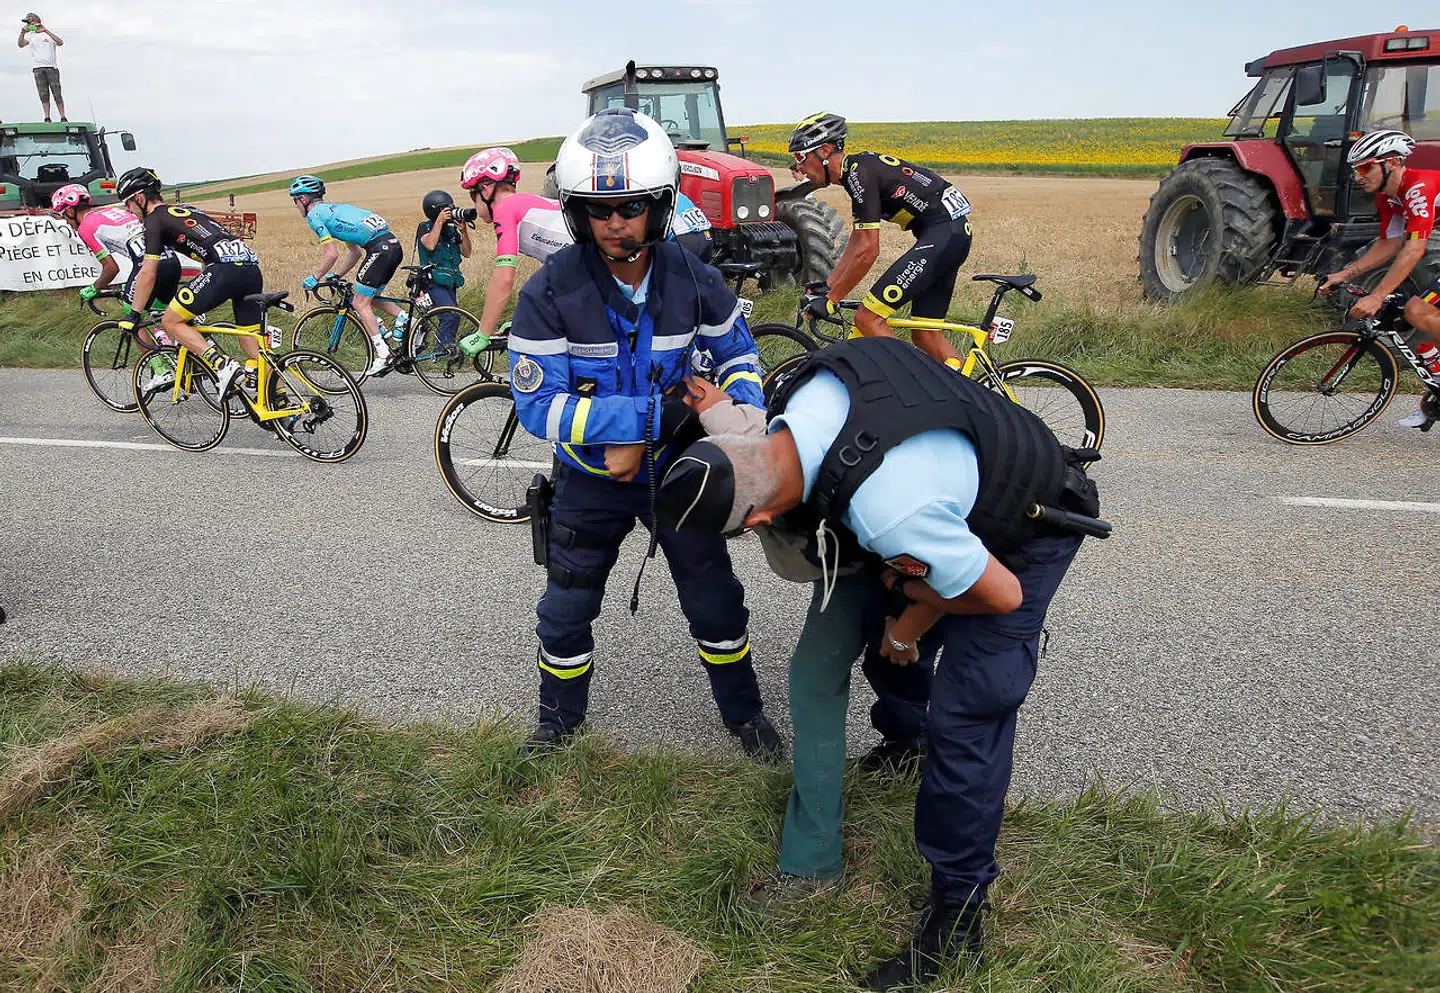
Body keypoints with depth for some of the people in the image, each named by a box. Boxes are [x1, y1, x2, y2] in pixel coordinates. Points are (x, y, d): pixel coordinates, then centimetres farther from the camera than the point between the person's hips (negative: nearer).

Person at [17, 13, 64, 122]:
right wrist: (23, 33, -15)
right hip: (38, 68, 3)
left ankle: (63, 117, -3)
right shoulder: (30, 35, 15)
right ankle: (47, 118, -2)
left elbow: (60, 42, -12)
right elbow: (21, 44, 1)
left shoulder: (49, 33, 7)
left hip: (52, 67, -3)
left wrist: (45, 31, -17)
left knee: (57, 93, -6)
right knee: (43, 95, -1)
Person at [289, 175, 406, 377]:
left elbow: (331, 254, -6)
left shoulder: (314, 215, 2)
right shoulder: (333, 209, 29)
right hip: (394, 245, 9)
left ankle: (384, 354, -9)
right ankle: (404, 318, 4)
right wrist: (335, 275, 28)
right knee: (369, 298, 21)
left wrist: (314, 278, 7)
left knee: (361, 303, -2)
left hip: (379, 249, -9)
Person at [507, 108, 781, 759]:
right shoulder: (550, 292, -23)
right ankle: (561, 714, 41)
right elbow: (537, 406, -27)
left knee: (715, 601, 11)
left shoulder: (692, 281, -15)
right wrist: (652, 413, -33)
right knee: (566, 609, 13)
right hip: (591, 474, -1)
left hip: (675, 463, 1)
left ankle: (742, 709, 37)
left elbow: (737, 351, 2)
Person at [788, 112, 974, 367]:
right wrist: (825, 287, 19)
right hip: (955, 232, 10)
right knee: (923, 334, 14)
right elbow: (857, 242, 22)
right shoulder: (860, 167, 17)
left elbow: (868, 250, -18)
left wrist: (830, 300, -12)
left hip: (940, 234, -10)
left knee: (867, 319, -12)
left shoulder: (859, 173, -13)